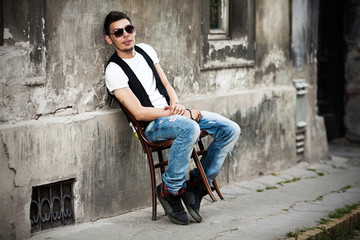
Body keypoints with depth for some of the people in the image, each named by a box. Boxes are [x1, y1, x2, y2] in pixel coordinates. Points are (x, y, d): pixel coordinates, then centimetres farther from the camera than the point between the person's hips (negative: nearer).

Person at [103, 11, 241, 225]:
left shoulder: (146, 50, 12)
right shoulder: (114, 71, -10)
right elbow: (139, 113, -17)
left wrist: (176, 103, -6)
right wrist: (185, 114, -17)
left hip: (172, 111, 8)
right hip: (152, 125, -7)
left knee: (231, 130, -8)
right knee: (190, 128, -39)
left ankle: (197, 185, 0)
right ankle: (170, 190, -21)